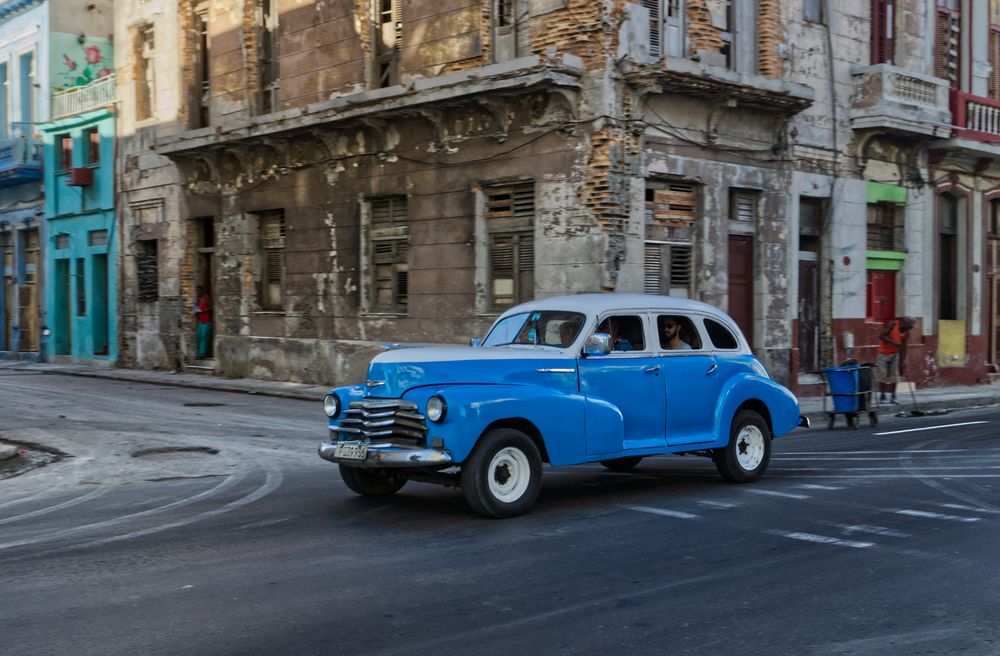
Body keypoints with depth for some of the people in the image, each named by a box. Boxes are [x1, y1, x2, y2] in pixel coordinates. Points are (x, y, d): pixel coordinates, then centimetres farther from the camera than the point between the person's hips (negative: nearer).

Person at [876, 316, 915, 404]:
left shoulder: (906, 333, 1)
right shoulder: (893, 324, -14)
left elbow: (903, 347, 3)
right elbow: (881, 336, -19)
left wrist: (903, 361, -2)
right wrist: (894, 342, -27)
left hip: (894, 354, 4)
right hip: (883, 354, -4)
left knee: (894, 376, -2)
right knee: (882, 375, -2)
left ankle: (893, 397, 6)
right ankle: (882, 396, 11)